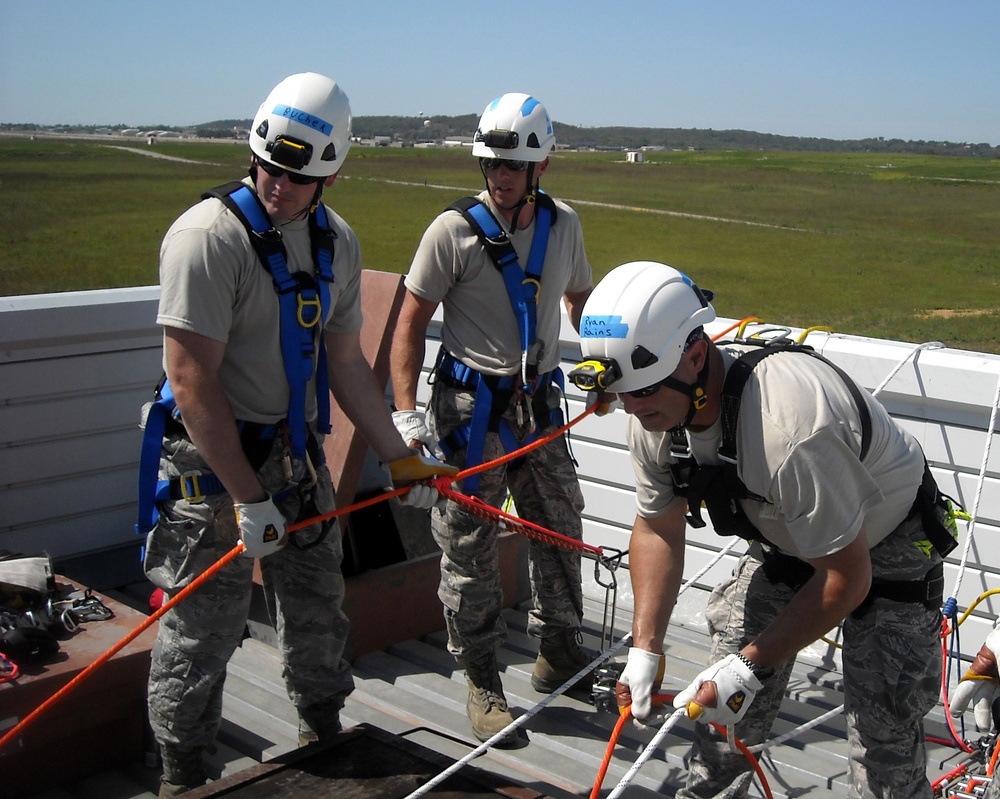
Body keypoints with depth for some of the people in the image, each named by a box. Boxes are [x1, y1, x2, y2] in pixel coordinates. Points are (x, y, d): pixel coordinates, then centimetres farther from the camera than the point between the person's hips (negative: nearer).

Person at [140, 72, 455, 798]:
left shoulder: (337, 242, 3)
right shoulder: (208, 235, -19)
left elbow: (345, 364, 11)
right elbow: (193, 383, -22)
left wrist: (401, 458, 9)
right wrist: (249, 498, -21)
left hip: (297, 450, 7)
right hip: (212, 460, -7)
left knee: (317, 604, 18)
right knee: (204, 625, 0)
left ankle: (324, 735, 40)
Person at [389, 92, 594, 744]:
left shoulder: (564, 224, 4)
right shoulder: (453, 231, -11)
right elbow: (411, 323, -8)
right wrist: (407, 413, -15)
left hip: (540, 403, 5)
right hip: (470, 405, -5)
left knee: (561, 528, 13)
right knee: (470, 545, 0)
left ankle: (559, 652, 34)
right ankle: (482, 683, 15)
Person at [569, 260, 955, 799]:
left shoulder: (788, 425, -40)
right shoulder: (655, 413, -16)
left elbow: (847, 577, -30)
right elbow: (657, 529, 0)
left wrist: (753, 665, -25)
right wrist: (644, 649, -6)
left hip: (889, 546, -6)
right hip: (790, 538, 6)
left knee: (884, 734, -10)